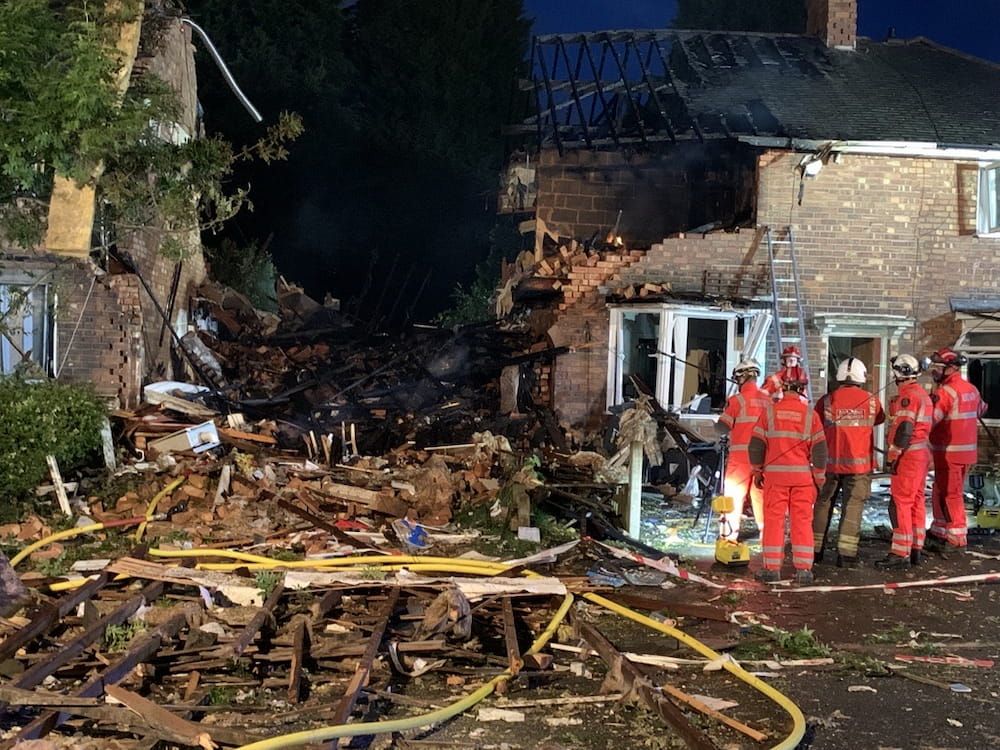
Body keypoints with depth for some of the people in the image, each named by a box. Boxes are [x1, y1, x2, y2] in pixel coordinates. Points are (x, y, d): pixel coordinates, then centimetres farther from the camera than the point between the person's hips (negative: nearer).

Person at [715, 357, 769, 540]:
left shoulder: (737, 400, -9)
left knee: (734, 494, 3)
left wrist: (716, 424, 12)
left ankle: (730, 534, 2)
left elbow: (723, 428, -8)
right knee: (761, 494, 11)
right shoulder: (767, 400, 6)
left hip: (740, 456, -4)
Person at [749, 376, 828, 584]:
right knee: (802, 521, 6)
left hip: (775, 473, -1)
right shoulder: (810, 414, 0)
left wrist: (757, 471, 12)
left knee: (774, 520, 4)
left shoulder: (770, 412, -1)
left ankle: (772, 568, 4)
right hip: (803, 475, 1)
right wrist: (819, 477, 10)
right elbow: (820, 449, 1)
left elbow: (756, 444, 0)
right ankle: (803, 568, 6)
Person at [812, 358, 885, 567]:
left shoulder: (826, 401, -4)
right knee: (853, 506, 2)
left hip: (830, 463, 1)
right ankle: (846, 554, -4)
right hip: (859, 463, -1)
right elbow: (879, 420, 17)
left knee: (823, 504, 13)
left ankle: (815, 550, 19)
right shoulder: (871, 401, -3)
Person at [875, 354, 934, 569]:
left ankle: (900, 553, -10)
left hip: (908, 455, -10)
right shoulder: (922, 394, 17)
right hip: (922, 453, 10)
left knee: (901, 503, -9)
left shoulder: (907, 395, -15)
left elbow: (904, 429, -21)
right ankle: (915, 550, 17)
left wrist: (892, 456, -17)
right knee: (917, 501, 12)